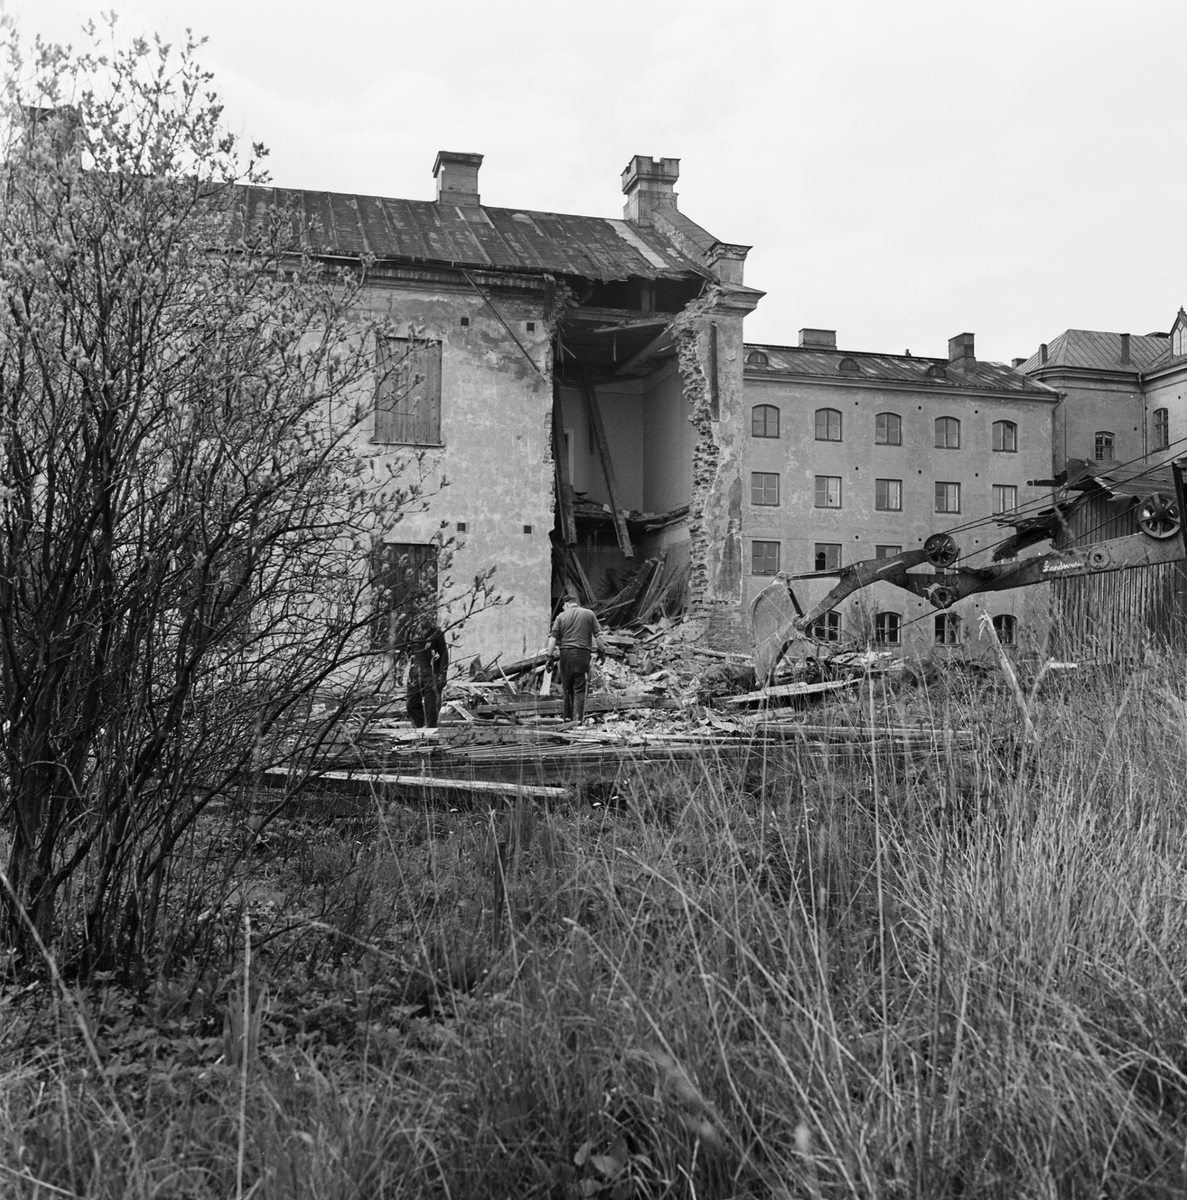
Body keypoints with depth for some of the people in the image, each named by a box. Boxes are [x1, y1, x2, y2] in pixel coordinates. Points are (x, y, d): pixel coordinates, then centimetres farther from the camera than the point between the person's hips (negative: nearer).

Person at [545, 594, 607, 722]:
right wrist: (602, 651, 14)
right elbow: (597, 635, 4)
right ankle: (577, 718, -10)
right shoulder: (589, 614, 7)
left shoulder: (561, 616, 7)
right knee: (580, 689, -2)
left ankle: (567, 718, 18)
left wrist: (550, 656, 4)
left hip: (566, 653, 1)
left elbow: (553, 638, 1)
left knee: (567, 688, 12)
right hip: (583, 653, -1)